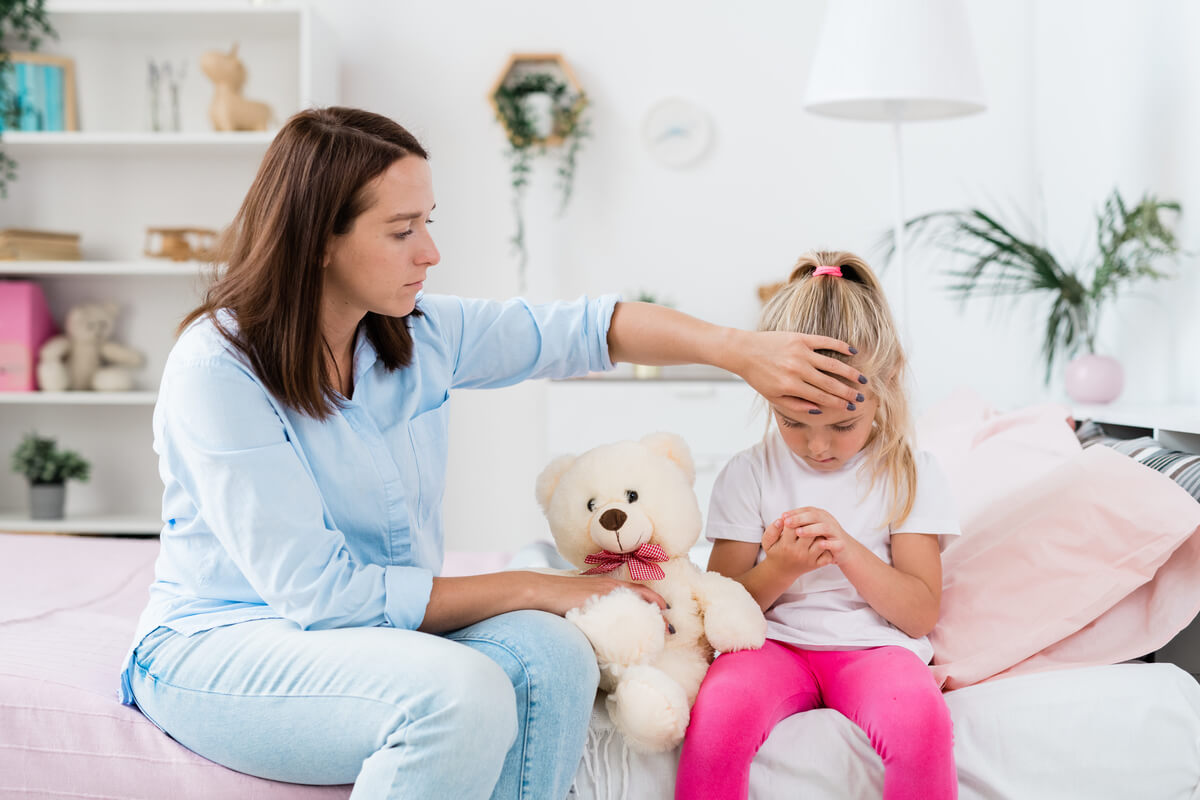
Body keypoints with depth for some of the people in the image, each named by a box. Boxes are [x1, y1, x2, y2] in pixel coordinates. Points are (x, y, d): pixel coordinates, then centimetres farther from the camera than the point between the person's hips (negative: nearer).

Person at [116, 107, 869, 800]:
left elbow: (587, 328, 9)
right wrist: (530, 589, -18)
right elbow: (319, 594, -23)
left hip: (381, 626, 6)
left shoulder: (420, 333, 0)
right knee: (461, 695, -33)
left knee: (552, 654, -22)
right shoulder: (218, 370, -19)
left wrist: (740, 349, -6)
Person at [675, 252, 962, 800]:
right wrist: (779, 569, -14)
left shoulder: (910, 476, 4)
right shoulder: (748, 475, 5)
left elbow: (921, 614, 0)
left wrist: (848, 551, -16)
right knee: (719, 711, -34)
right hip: (774, 642, 1)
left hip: (874, 646, 0)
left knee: (919, 720, -34)